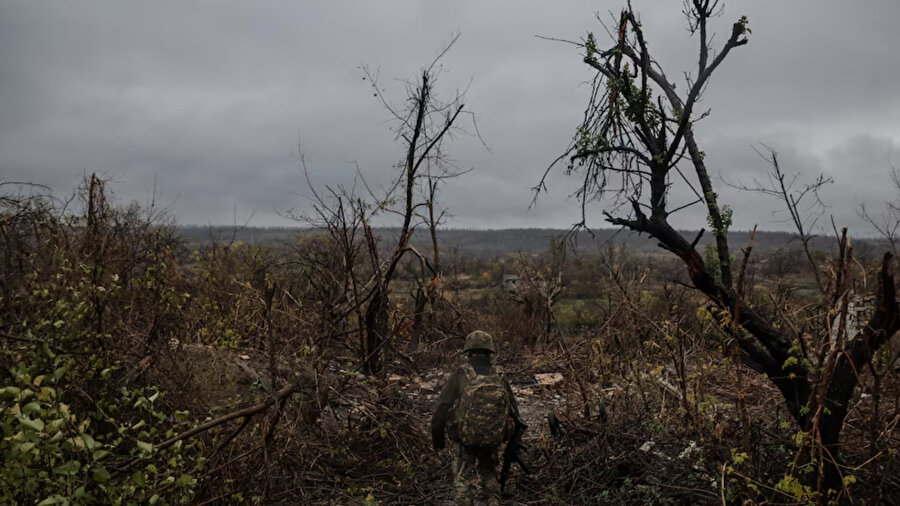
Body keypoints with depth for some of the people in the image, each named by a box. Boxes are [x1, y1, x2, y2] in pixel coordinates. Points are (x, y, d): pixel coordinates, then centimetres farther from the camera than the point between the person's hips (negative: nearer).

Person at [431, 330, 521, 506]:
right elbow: (513, 410, 5)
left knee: (463, 478, 12)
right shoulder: (500, 376, -2)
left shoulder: (459, 375, -12)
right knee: (488, 471, 27)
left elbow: (441, 409, -13)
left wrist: (437, 437, 1)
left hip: (464, 438, -3)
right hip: (493, 439, 3)